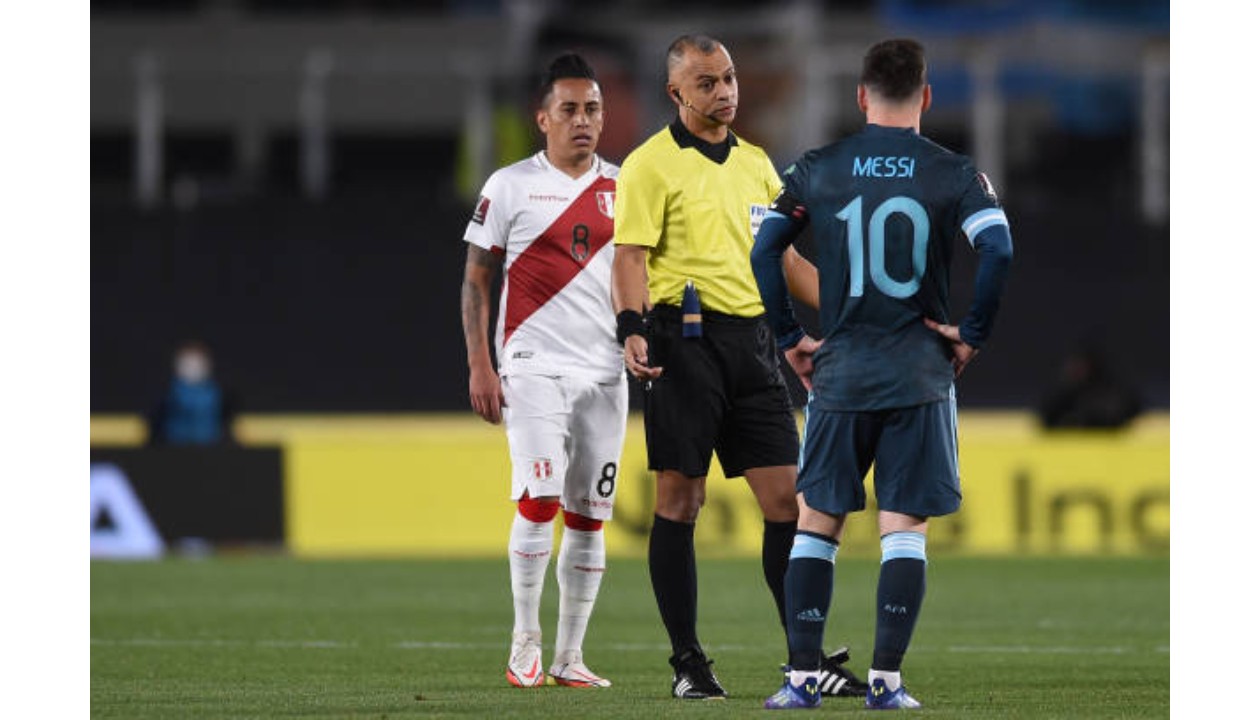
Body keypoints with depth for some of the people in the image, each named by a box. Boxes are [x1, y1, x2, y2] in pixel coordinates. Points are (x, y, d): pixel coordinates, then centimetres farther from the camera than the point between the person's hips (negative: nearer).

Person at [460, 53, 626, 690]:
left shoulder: (624, 189, 11)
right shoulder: (510, 186, 0)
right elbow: (476, 281, 2)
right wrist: (479, 366, -6)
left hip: (605, 370, 4)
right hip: (534, 367, -4)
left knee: (589, 516, 2)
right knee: (539, 500, -15)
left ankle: (569, 656, 7)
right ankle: (525, 641, -3)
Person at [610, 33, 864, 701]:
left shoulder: (756, 163, 18)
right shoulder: (651, 165, -2)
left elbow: (786, 256, 22)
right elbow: (629, 257, -9)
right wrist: (633, 329, -24)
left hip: (752, 339, 6)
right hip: (685, 339, -6)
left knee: (786, 499, 1)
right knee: (680, 499, -2)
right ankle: (688, 662, 4)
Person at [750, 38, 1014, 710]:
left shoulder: (816, 170, 3)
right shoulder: (954, 173, -1)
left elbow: (761, 251, -2)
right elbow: (998, 251, -14)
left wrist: (790, 339, 5)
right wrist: (973, 335, -4)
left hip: (839, 374, 1)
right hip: (920, 377, -1)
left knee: (816, 522, 9)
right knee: (904, 529, 2)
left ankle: (802, 677, 4)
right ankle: (885, 680, -2)